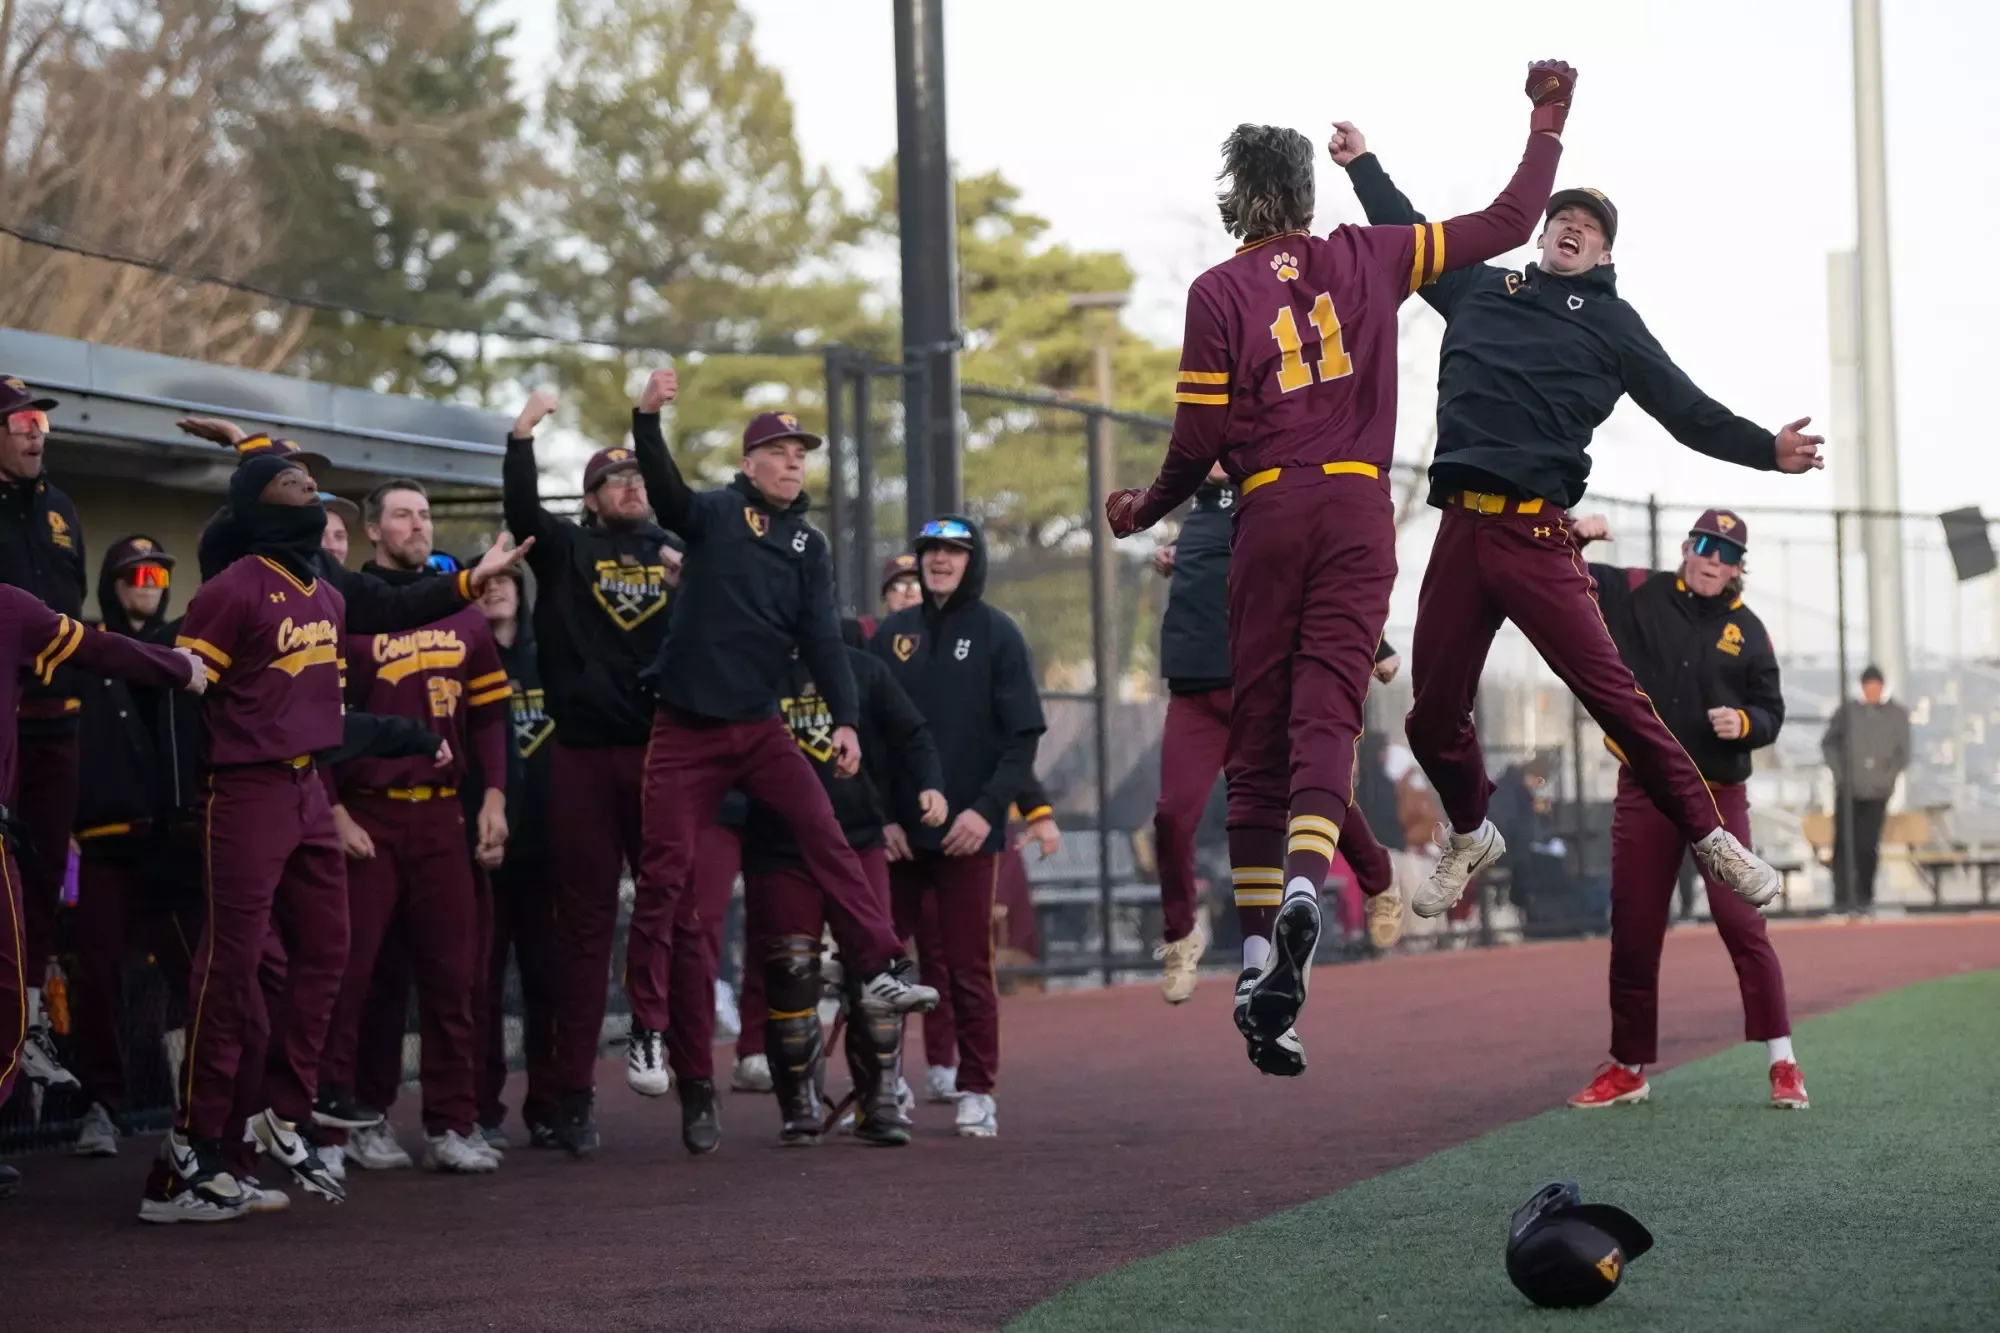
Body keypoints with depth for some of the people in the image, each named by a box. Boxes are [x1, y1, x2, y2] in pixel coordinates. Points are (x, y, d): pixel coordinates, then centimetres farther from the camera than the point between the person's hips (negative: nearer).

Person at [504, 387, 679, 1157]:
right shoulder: (568, 550, 10)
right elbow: (522, 512, -7)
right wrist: (523, 437, -19)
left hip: (663, 753, 1)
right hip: (584, 756, -1)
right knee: (584, 923, 3)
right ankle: (573, 1094, 5)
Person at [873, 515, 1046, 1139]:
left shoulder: (998, 633, 1)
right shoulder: (892, 633, 10)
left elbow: (1023, 737, -3)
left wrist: (986, 808, -15)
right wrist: (881, 816, -2)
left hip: (968, 831, -3)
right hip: (895, 833, 3)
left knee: (968, 966, -1)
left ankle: (977, 1093, 6)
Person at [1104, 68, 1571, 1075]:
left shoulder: (1218, 293, 2)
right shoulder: (1365, 261, 7)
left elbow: (1198, 440, 0)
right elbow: (1508, 224, 11)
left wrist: (1148, 510, 18)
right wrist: (1548, 122, 23)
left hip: (1268, 516, -1)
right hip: (1358, 511, 1)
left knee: (1258, 735, 4)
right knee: (1326, 711, -6)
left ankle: (1257, 964, 0)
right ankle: (1303, 885, -34)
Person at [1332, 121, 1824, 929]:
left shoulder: (1611, 324, 13)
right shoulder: (1482, 289, 21)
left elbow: (1688, 412, 9)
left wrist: (1765, 450, -3)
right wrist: (1363, 164, 35)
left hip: (1536, 535, -3)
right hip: (1460, 529, 3)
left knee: (1611, 693, -14)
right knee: (1432, 718, 5)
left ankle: (1710, 838, -6)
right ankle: (1470, 838, 31)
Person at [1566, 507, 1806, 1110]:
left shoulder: (1746, 631, 1)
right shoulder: (1637, 596, -1)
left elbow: (1771, 713, 3)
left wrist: (1744, 723, -20)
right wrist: (1573, 538, -22)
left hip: (1719, 794, -1)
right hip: (1644, 789, 1)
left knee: (1741, 922, -9)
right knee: (1633, 930, 7)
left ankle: (1782, 1063, -3)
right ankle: (1628, 1068, 20)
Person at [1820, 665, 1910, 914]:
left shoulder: (1898, 715, 4)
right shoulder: (1848, 711, 4)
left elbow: (1903, 754, 7)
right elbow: (1828, 743, 10)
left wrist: (1887, 776, -5)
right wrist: (1839, 771, -2)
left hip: (1876, 793, 0)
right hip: (1848, 790, 0)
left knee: (1867, 846, -4)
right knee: (1844, 844, -4)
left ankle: (1864, 898, 9)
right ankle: (1842, 898, -2)